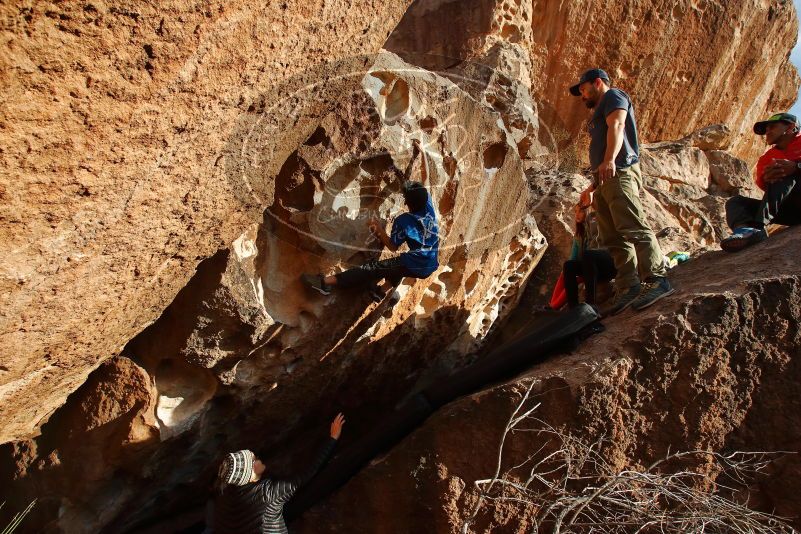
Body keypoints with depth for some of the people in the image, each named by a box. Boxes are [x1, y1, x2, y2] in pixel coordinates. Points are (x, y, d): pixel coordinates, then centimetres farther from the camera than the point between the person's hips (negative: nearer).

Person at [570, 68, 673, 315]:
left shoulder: (613, 96, 7)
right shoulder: (600, 112, 35)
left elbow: (617, 125, -14)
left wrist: (609, 159, -29)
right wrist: (592, 187, 31)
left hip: (619, 172, -10)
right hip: (606, 178, 10)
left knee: (632, 226, -22)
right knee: (613, 238, 0)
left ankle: (657, 279, -27)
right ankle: (628, 288, -4)